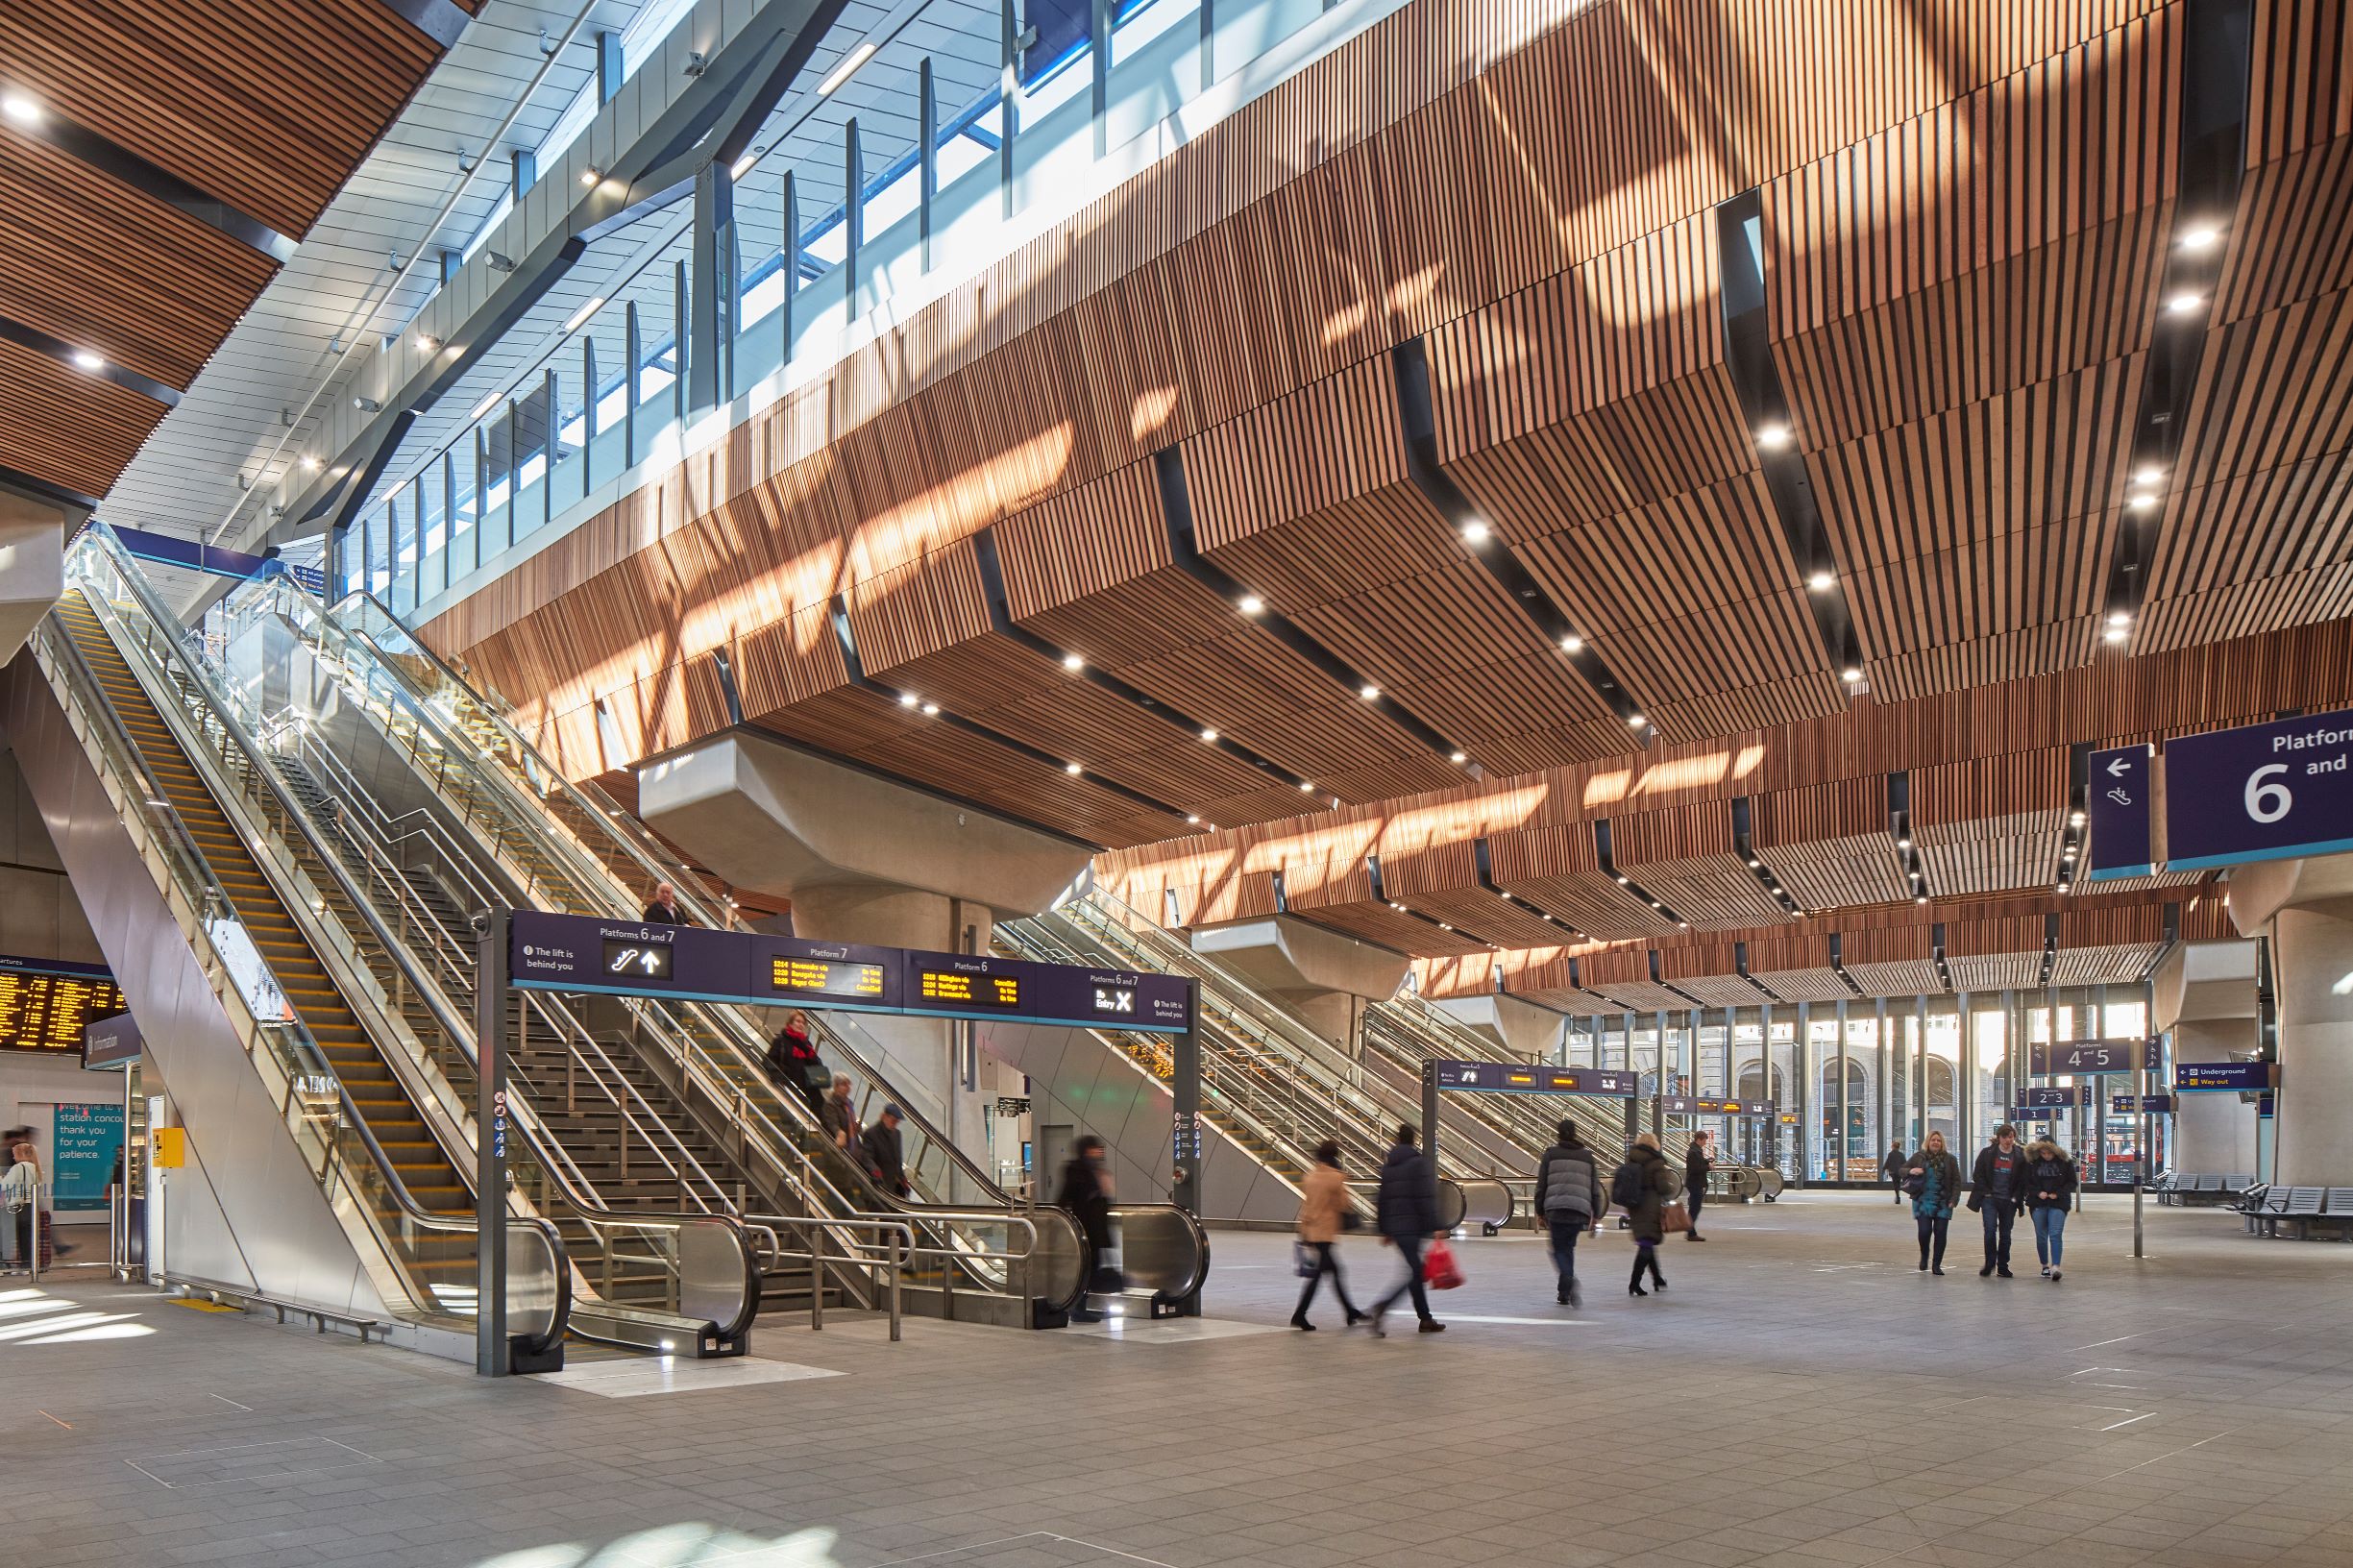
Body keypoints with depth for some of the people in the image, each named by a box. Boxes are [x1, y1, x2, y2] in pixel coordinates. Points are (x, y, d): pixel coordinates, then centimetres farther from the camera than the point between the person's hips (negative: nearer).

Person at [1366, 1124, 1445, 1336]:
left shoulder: (1387, 1165, 14)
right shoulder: (1418, 1163, -9)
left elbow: (1383, 1199, 16)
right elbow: (1426, 1199, -15)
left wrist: (1384, 1230, 21)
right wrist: (1436, 1227, -14)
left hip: (1395, 1227, 8)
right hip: (1413, 1226, -8)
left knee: (1415, 1271, 15)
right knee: (1415, 1273, -5)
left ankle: (1425, 1319, 18)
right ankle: (1381, 1307, -21)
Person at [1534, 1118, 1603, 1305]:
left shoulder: (1551, 1154, 4)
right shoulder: (1587, 1156, 11)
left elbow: (1541, 1185, 4)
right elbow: (1595, 1187, 11)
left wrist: (1540, 1211, 12)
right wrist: (1596, 1214, 17)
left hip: (1556, 1209, -2)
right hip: (1580, 1210, 2)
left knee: (1559, 1249, 4)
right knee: (1568, 1248, 16)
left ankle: (1569, 1279, -24)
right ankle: (1564, 1293, 15)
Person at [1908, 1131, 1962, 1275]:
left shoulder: (1950, 1160, 5)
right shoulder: (1919, 1157, 4)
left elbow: (1956, 1181, 5)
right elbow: (1902, 1170, 10)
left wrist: (1953, 1199, -5)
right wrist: (1911, 1171, -13)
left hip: (1943, 1203, 1)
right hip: (1923, 1201, -1)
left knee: (1940, 1234, -1)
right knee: (1924, 1231, -12)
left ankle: (1936, 1265, 11)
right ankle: (1924, 1256, 17)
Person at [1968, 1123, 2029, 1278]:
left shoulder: (2020, 1156, 3)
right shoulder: (1987, 1153, 1)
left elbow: (2023, 1180, 6)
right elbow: (1977, 1175, 3)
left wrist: (2016, 1198, -3)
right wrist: (1986, 1193, -6)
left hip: (2009, 1201, 1)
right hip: (1989, 1199, -1)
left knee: (2005, 1234, 6)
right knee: (1990, 1230, -12)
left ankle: (2003, 1266, 16)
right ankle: (1989, 1264, -2)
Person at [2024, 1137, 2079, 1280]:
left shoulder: (2065, 1162, -2)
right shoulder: (2032, 1163, -1)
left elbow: (2072, 1183, 3)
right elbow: (2026, 1182, 5)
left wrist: (2058, 1194, -10)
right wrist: (2038, 1193, -12)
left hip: (2058, 1204, -2)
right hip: (2038, 1204, 2)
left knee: (2055, 1235, -13)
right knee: (2041, 1236, 8)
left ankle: (2055, 1267, -19)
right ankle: (2045, 1266, 21)